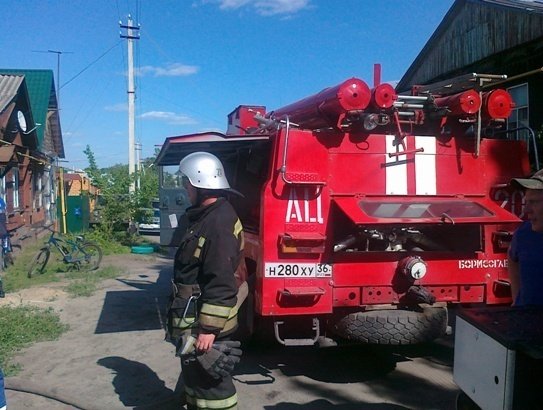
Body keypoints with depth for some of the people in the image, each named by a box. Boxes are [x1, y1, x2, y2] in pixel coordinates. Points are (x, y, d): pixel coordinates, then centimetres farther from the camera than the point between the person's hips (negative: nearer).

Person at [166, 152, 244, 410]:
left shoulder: (219, 221, -23)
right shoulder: (205, 216, 11)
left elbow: (221, 282, -27)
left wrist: (208, 328, -25)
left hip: (206, 323, -11)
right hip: (195, 320, 11)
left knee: (211, 383, 0)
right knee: (194, 376, 24)